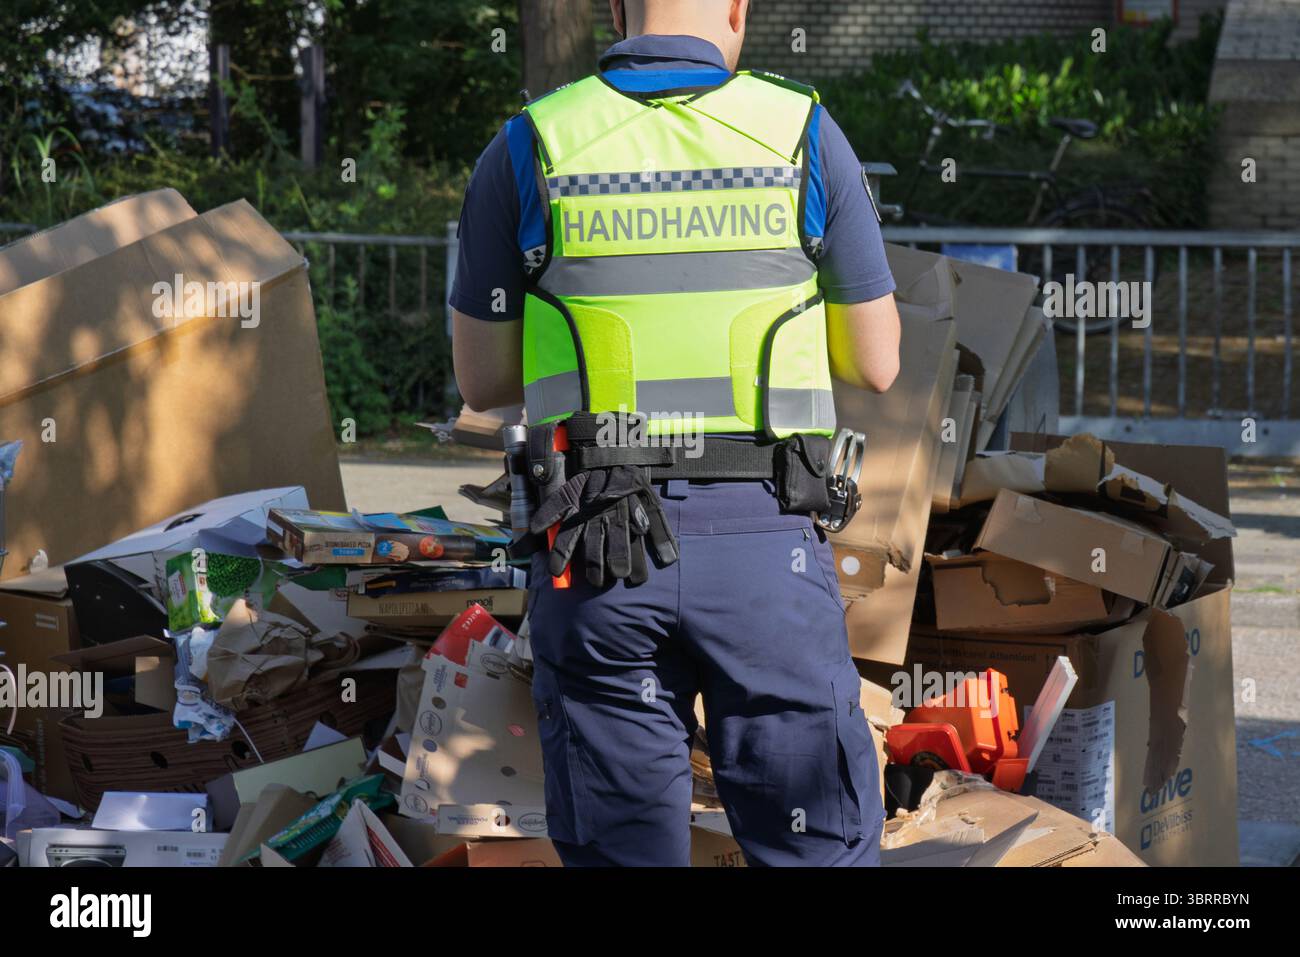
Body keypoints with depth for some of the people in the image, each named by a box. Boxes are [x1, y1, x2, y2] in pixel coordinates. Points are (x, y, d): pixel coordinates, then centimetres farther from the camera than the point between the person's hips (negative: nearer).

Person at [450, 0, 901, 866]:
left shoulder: (527, 151, 2)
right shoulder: (803, 136, 1)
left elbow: (481, 379, 7)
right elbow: (877, 365, 7)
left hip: (595, 548, 1)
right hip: (764, 538, -1)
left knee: (623, 848, 7)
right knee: (821, 853, 6)